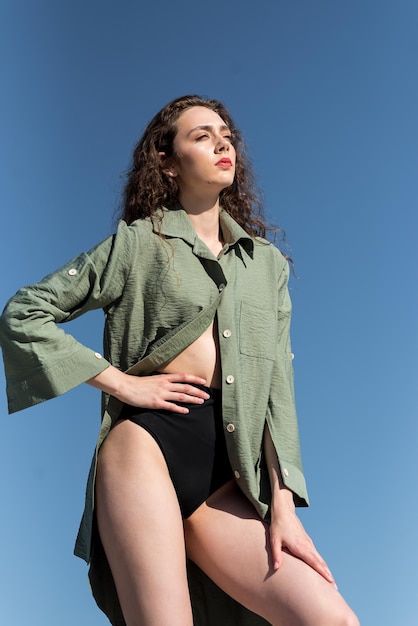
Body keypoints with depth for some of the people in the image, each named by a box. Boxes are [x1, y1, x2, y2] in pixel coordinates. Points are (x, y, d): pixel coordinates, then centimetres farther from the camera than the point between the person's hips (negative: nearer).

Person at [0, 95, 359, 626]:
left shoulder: (268, 262, 18)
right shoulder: (138, 242, 7)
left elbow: (278, 383, 12)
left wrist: (282, 505, 2)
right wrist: (122, 383, -3)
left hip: (226, 479, 4)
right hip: (148, 443, -3)